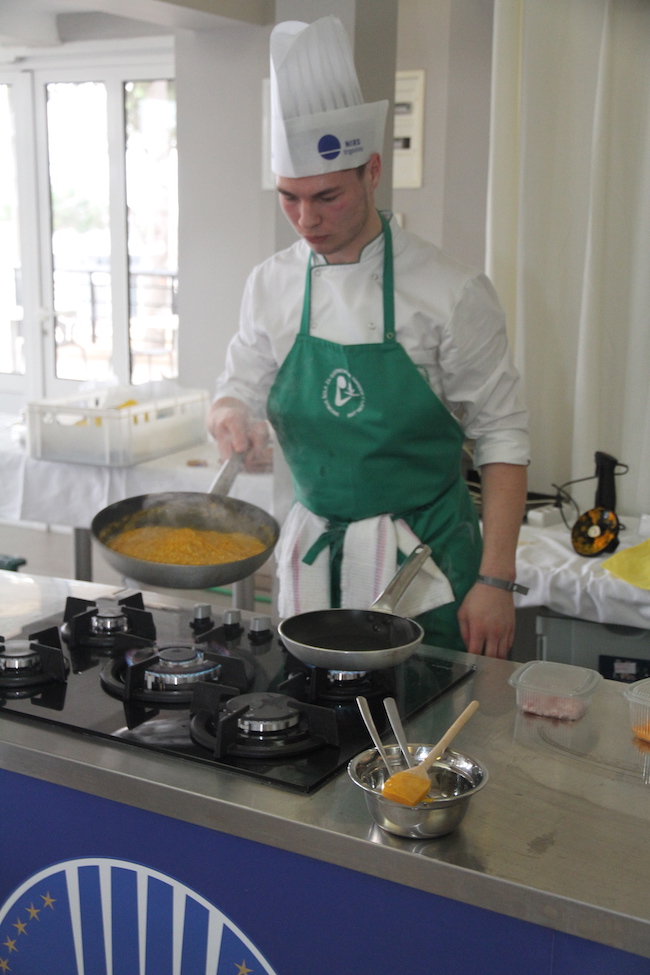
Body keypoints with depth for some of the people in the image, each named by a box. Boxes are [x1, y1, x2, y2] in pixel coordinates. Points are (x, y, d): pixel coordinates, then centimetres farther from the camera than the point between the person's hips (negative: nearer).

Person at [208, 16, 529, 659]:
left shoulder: (450, 293, -11)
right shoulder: (270, 286, 2)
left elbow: (501, 440, -9)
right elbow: (239, 390, 11)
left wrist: (496, 581, -14)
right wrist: (229, 416, -14)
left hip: (426, 554, -3)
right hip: (312, 551, 4)